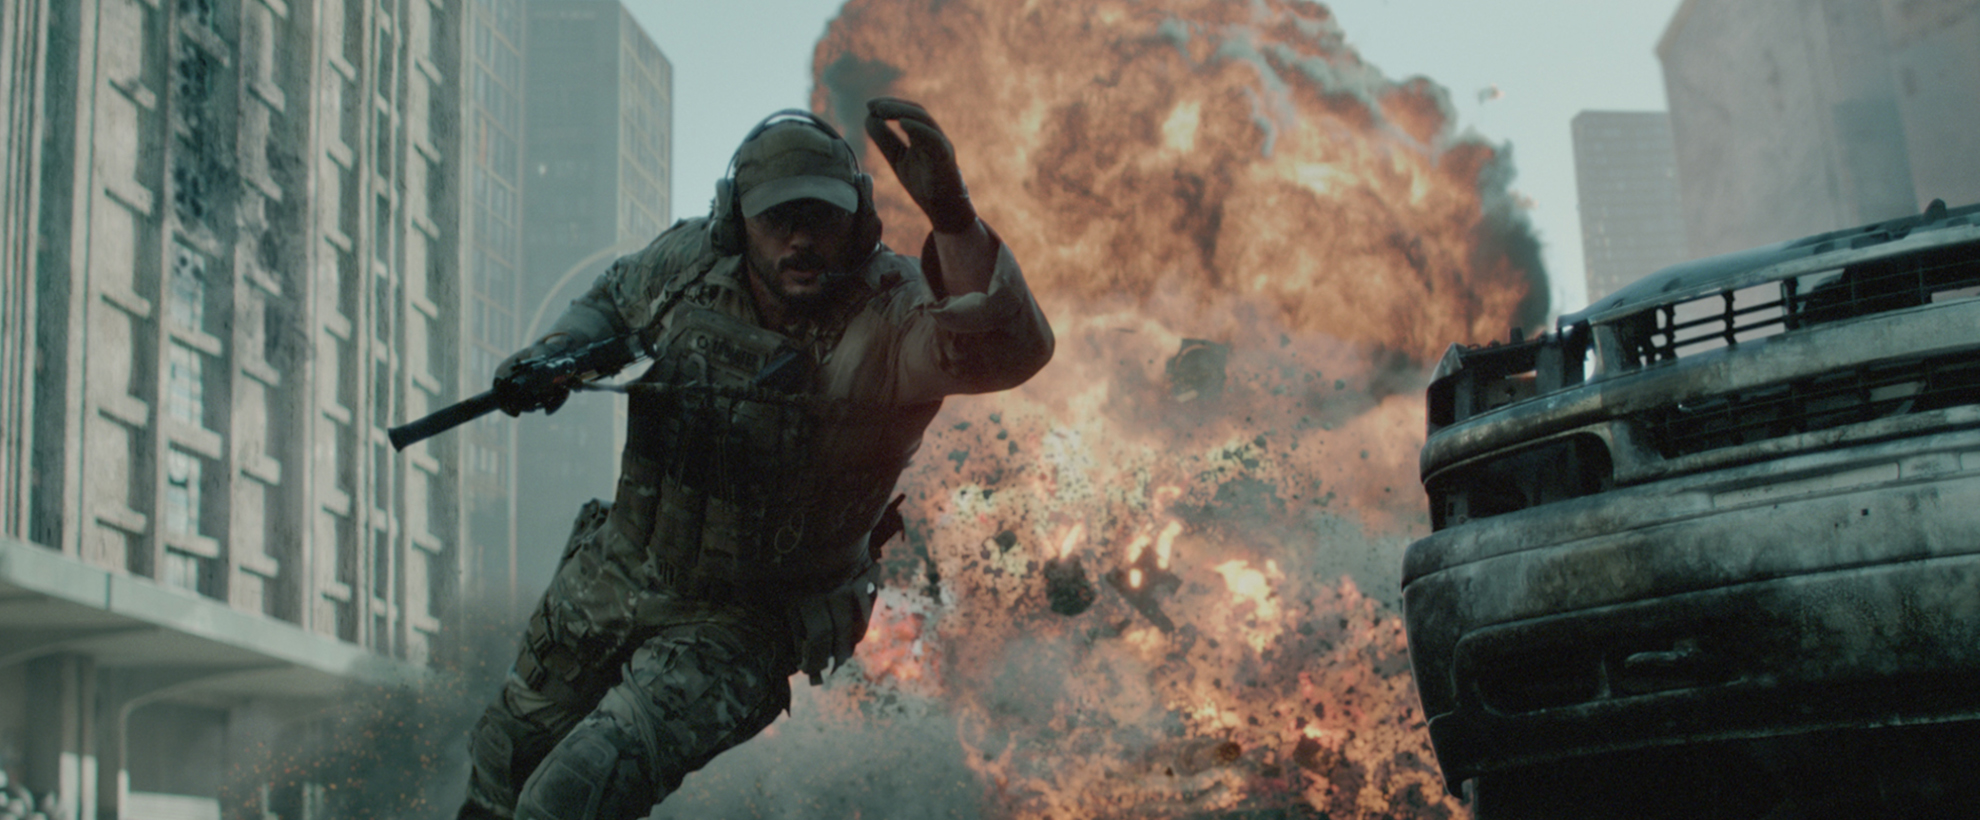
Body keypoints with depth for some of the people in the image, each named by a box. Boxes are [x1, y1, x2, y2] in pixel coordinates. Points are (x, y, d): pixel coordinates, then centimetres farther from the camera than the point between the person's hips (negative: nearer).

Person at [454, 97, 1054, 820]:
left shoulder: (886, 318, -27)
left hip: (737, 625, -5)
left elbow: (1012, 347, -48)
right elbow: (616, 296, 14)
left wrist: (952, 219, -64)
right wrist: (561, 348, -6)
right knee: (507, 759, 26)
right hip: (615, 571, 6)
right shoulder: (689, 262, -11)